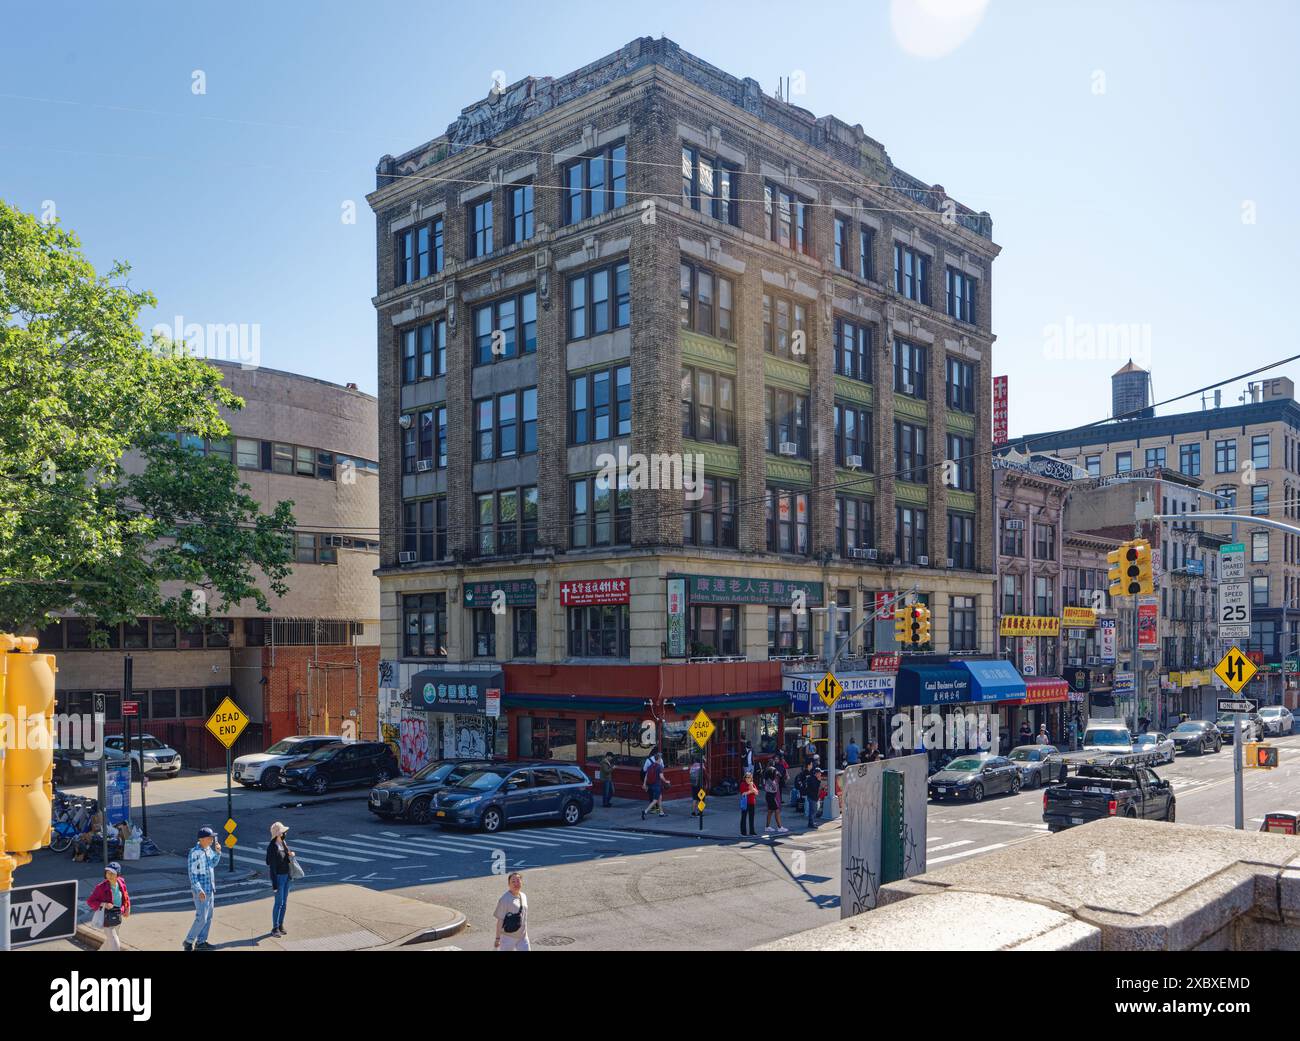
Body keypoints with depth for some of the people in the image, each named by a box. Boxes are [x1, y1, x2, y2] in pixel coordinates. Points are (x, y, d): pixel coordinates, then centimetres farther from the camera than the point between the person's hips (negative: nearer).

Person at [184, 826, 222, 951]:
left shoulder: (208, 849, 4)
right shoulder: (195, 853, -19)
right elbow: (192, 874, -19)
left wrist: (218, 852, 0)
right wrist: (199, 890, -22)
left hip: (210, 889, 8)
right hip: (201, 890, -8)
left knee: (208, 917, 12)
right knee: (201, 918, -6)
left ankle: (201, 942, 21)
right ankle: (188, 942, 9)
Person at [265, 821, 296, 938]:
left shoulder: (284, 843, 4)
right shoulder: (272, 848, -18)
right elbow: (272, 866, -17)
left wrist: (292, 854, -6)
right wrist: (274, 884, -17)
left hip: (287, 876, 7)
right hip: (279, 876, -7)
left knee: (284, 902, 12)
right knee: (279, 902, -3)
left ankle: (280, 925, 23)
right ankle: (275, 928, 8)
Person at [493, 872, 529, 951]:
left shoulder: (523, 896, 4)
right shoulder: (505, 899, -18)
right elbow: (500, 920, -15)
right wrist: (498, 938, -13)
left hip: (522, 936, 6)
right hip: (508, 937, -6)